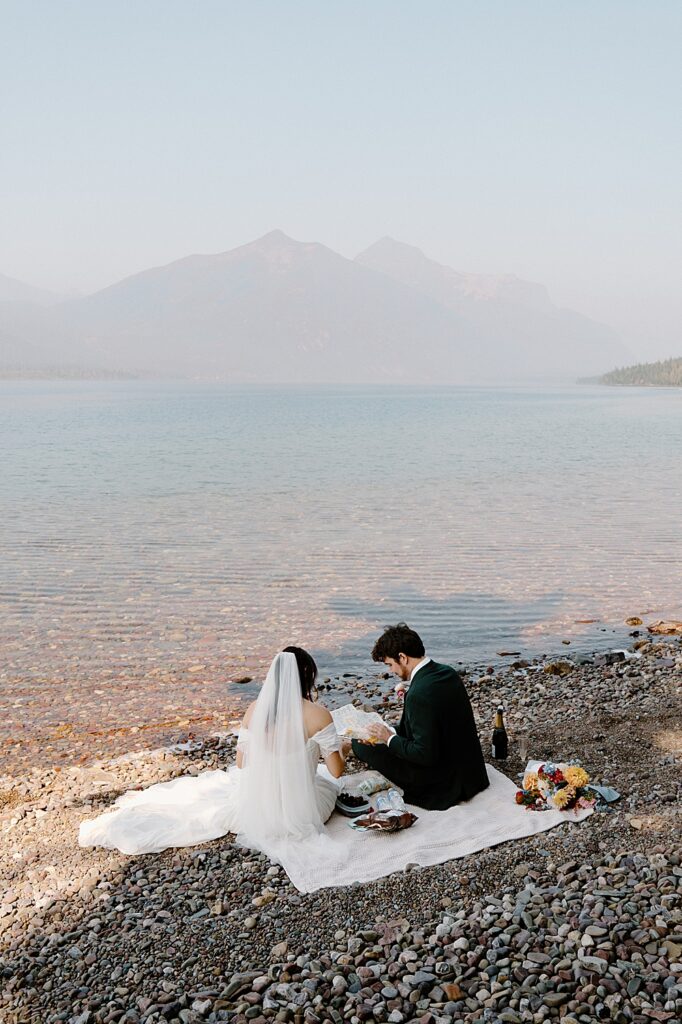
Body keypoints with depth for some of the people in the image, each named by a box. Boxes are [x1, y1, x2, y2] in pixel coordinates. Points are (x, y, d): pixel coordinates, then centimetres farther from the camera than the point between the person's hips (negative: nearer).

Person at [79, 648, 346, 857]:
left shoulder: (254, 709, -7)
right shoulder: (318, 715, -19)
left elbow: (241, 763, 4)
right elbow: (336, 770, -12)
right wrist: (340, 755, 11)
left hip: (256, 807, 3)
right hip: (301, 811, -3)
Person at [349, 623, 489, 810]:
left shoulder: (419, 695, -28)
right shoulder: (448, 673, 1)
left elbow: (425, 754, -27)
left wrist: (390, 739, -12)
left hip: (442, 783, -9)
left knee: (361, 744, -6)